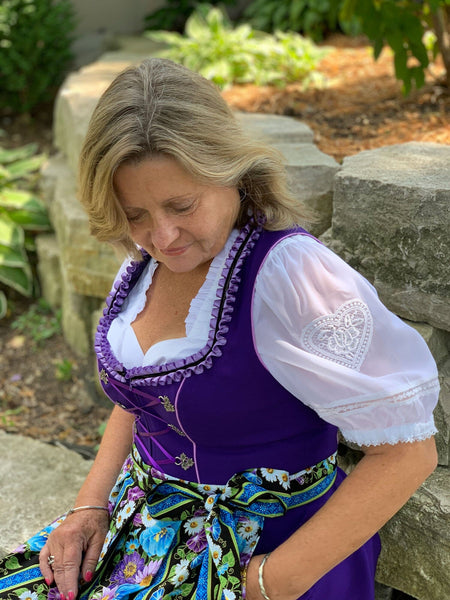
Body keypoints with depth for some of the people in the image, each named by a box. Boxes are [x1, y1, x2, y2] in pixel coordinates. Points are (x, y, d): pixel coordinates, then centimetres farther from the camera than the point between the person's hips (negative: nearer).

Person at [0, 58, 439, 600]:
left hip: (273, 546, -5)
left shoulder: (293, 275, -23)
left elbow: (407, 450, -21)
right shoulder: (145, 261, 1)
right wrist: (90, 505, 2)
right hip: (147, 523, 6)